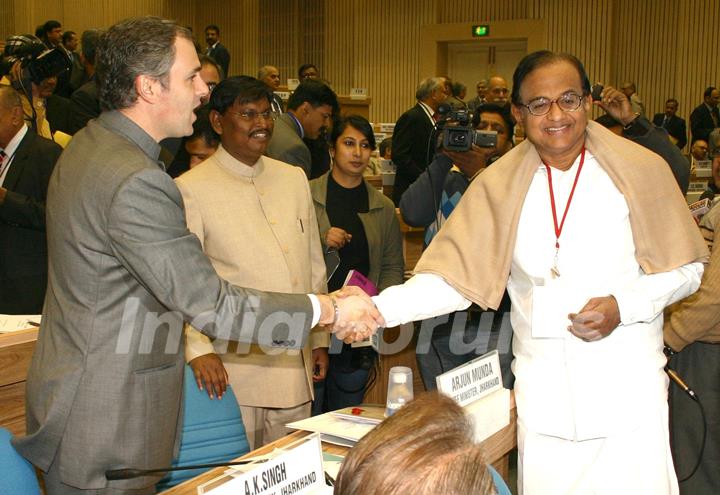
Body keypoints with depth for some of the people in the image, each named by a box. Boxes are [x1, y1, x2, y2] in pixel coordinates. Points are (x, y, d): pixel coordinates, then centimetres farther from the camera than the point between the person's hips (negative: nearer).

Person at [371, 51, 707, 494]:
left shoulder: (639, 169, -2)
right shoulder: (500, 184, 2)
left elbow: (686, 268, 4)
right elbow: (452, 278, -3)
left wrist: (624, 306, -14)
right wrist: (377, 308, -19)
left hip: (628, 390, -1)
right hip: (542, 395, 1)